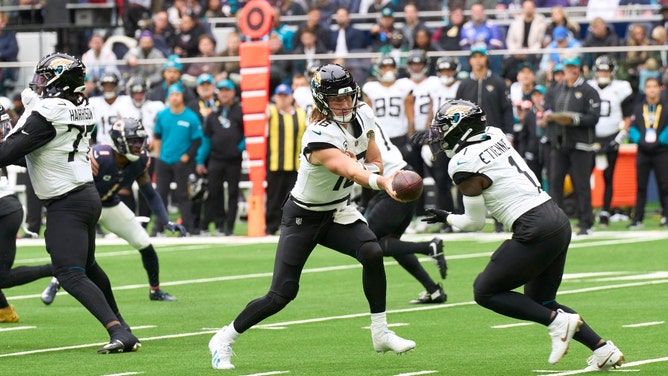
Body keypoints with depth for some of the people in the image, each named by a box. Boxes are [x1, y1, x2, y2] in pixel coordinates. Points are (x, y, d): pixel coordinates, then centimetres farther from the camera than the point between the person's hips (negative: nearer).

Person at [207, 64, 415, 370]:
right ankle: (224, 340, 14)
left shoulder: (362, 117, -7)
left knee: (372, 253, -23)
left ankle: (380, 333, -10)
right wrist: (382, 182, -67)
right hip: (304, 216, -6)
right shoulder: (319, 138, -31)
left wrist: (362, 167, -22)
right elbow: (350, 171, -48)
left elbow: (375, 163, 3)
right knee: (281, 295, -6)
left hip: (338, 213, 6)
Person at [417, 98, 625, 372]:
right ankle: (603, 349, 12)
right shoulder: (495, 135, 11)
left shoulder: (464, 165, -10)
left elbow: (475, 223, -2)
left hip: (535, 231, -9)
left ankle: (556, 320, -6)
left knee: (485, 291, 5)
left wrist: (447, 218, 17)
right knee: (540, 302, 21)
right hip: (558, 220, 9)